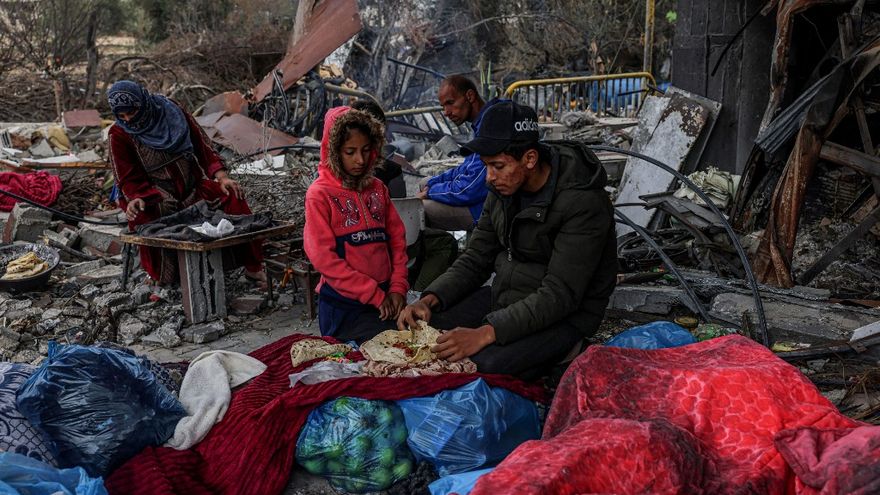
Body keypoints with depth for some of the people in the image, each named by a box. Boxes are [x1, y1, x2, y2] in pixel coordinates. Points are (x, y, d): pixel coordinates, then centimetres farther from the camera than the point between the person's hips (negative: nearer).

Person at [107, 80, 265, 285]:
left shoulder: (171, 111, -2)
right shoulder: (119, 134, -7)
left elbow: (202, 146, 3)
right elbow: (129, 180, -4)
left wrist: (222, 177, -9)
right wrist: (136, 199, -26)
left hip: (193, 186, 2)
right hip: (153, 198, -2)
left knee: (232, 196, -21)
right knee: (144, 221, -34)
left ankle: (252, 266, -11)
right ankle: (161, 277, -9)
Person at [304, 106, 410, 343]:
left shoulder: (377, 188, 13)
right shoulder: (320, 194, -4)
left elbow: (397, 238, 12)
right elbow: (323, 257, -10)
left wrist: (398, 287, -3)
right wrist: (375, 295, -12)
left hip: (385, 299, 5)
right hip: (344, 305, -5)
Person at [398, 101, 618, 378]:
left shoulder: (582, 202, -25)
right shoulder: (504, 187, -1)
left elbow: (560, 296, -29)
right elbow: (475, 260, 5)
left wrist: (486, 333, -36)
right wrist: (430, 300, -12)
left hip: (565, 316, -7)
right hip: (503, 297, 7)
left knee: (484, 366, -32)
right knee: (419, 327, -6)